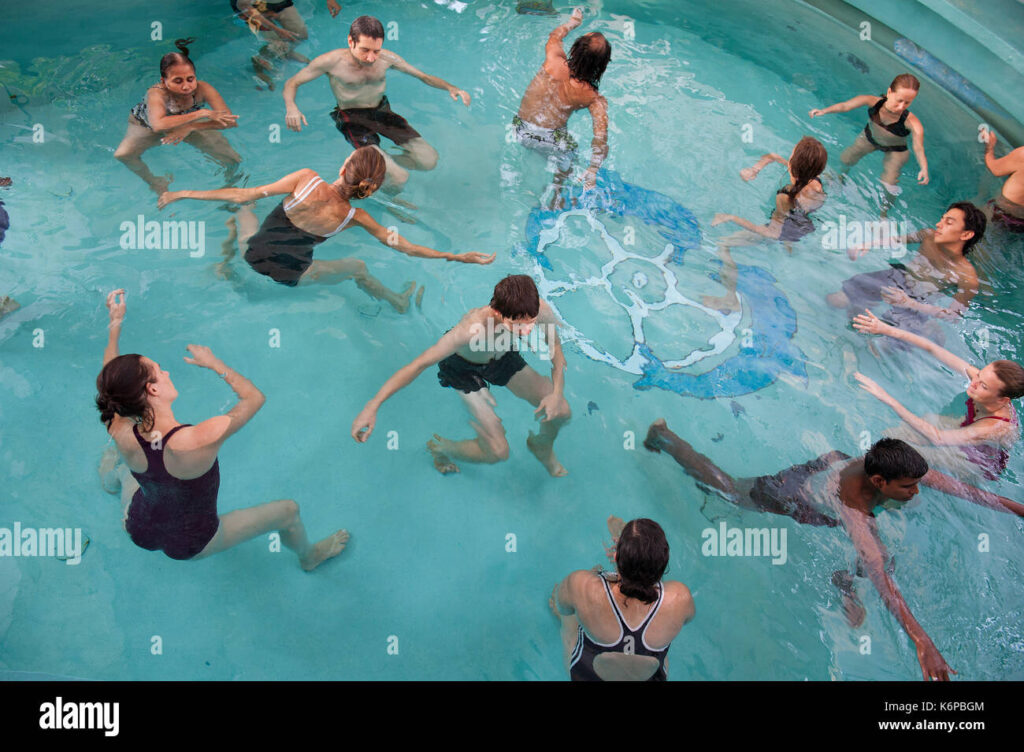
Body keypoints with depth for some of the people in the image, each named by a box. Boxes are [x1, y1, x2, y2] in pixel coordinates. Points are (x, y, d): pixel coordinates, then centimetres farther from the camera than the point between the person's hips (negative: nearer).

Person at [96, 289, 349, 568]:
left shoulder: (122, 435, -26)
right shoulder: (199, 440, -41)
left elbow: (112, 384, -4)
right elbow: (255, 397, -24)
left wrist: (115, 324, 1)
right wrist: (213, 363, -11)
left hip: (138, 532, 4)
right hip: (191, 545, -4)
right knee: (288, 511, 15)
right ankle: (310, 556, 46)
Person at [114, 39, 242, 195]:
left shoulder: (202, 89, -33)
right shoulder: (157, 94, -40)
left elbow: (230, 120, -39)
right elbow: (158, 125, -60)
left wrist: (190, 127, -48)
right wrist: (202, 114, -59)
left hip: (189, 125, 2)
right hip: (146, 126, -2)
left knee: (233, 161, -12)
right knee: (122, 155, -28)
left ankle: (230, 186, 25)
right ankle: (154, 183, 2)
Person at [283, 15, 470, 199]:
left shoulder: (386, 58, -8)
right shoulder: (332, 61, -18)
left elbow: (423, 76, 3)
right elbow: (292, 83, -9)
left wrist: (450, 88, -16)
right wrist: (291, 107, -32)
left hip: (382, 111, 5)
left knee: (429, 160, -9)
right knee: (398, 178, -24)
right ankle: (390, 199, 16)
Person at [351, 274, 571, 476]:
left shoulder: (540, 311, -33)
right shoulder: (473, 329, -46)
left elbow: (555, 345, -10)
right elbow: (420, 364, -40)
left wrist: (557, 394, -22)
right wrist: (372, 407, -42)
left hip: (502, 357, 5)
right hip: (464, 366, -5)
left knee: (562, 412, 1)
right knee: (498, 452, -11)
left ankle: (542, 446, 38)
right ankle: (440, 448, 21)